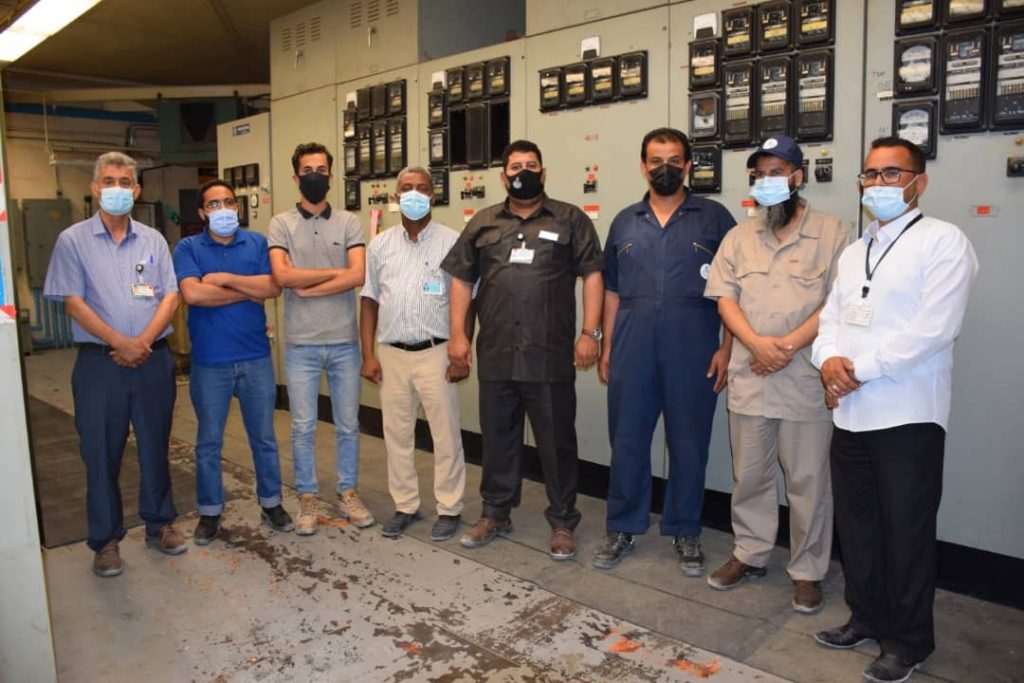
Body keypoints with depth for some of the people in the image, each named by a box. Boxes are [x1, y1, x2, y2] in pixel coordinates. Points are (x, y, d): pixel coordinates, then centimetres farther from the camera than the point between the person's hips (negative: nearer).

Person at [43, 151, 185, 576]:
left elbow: (170, 297, 1)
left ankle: (160, 525, 26)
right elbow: (73, 303, -6)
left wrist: (143, 341, -13)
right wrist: (119, 343, -15)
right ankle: (106, 540, 19)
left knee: (155, 447, 11)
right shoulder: (73, 241, 1)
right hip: (100, 362, -2)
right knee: (101, 453, 6)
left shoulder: (153, 240, 8)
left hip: (153, 360, 2)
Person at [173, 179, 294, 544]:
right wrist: (249, 292, -10)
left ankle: (271, 503, 27)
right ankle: (210, 512, 26)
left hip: (256, 358, 1)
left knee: (264, 436, 12)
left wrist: (225, 278, -14)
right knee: (208, 441, 11)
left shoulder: (257, 242, 4)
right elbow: (192, 293, -18)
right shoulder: (188, 247, -1)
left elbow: (273, 287, -10)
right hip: (209, 362, -1)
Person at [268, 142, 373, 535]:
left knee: (348, 424, 11)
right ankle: (307, 498, 23)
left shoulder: (348, 223, 3)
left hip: (344, 342, 1)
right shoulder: (281, 224, 2)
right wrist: (334, 271, -10)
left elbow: (358, 276, -11)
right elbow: (282, 275, -13)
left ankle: (348, 493, 26)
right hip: (301, 344, -1)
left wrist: (307, 289, -11)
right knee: (303, 427, 8)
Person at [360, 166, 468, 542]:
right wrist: (368, 354, 4)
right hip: (391, 354, 4)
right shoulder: (380, 244, 10)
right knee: (397, 434, 11)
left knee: (446, 434, 3)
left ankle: (449, 509, 17)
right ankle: (405, 506, 26)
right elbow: (369, 300, 11)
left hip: (435, 353, -3)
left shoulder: (452, 241, -1)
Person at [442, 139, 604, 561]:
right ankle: (496, 514, 30)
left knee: (557, 442, 5)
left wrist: (590, 332, -8)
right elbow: (461, 279, 13)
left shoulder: (570, 220, 5)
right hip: (496, 355, 3)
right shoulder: (483, 223, 12)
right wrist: (457, 333, 5)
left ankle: (562, 523, 20)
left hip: (551, 356, -3)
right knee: (497, 437, 14)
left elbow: (592, 275, 0)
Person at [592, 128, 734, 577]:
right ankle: (624, 528, 24)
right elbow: (612, 291, 13)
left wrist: (727, 348, -6)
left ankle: (685, 532, 24)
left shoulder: (714, 218, 3)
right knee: (627, 441, 8)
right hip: (632, 349, 3)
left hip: (692, 350, -2)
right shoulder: (625, 222, 12)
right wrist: (606, 347, 8)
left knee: (689, 444, 7)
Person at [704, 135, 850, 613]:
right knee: (749, 475, 14)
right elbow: (725, 297, 3)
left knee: (808, 481, 6)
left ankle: (807, 571, 21)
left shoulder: (832, 233, -1)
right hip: (749, 378, 4)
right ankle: (749, 555, 30)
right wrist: (757, 344, -13)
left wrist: (790, 345, -16)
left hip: (807, 379, -3)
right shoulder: (739, 237, 11)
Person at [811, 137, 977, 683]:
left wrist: (859, 369, -17)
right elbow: (831, 317, 12)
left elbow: (933, 329, -17)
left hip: (908, 414, -7)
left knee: (906, 532, 5)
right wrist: (829, 359, -9)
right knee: (855, 524, 15)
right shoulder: (852, 253, 17)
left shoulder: (943, 242, -7)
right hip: (849, 413, 7)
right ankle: (867, 617, 33)